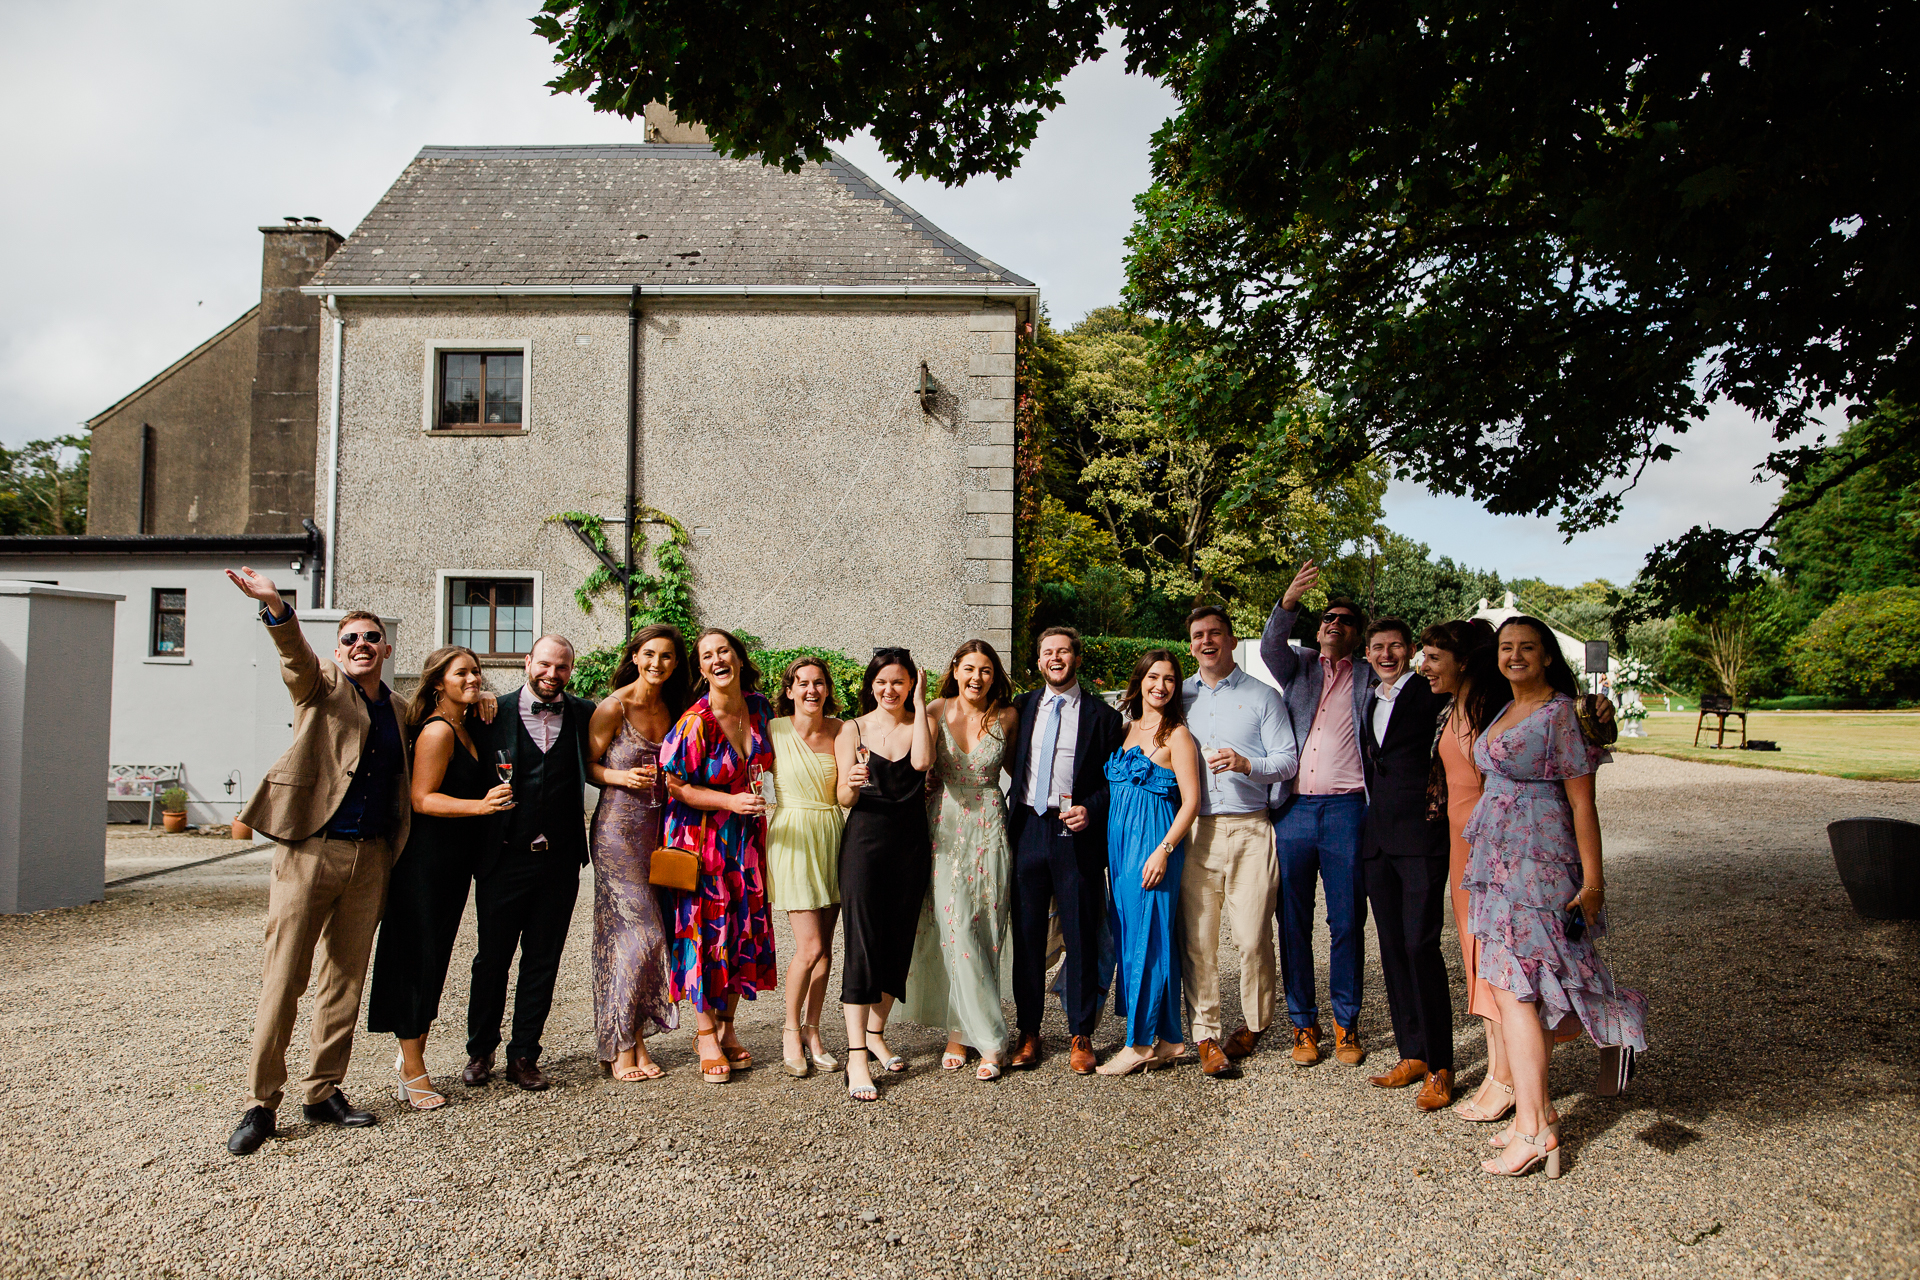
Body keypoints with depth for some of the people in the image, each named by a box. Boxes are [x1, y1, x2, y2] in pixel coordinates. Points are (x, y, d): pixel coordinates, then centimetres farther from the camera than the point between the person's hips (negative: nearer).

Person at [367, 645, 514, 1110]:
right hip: (427, 859, -9)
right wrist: (481, 805, -28)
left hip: (455, 862, 9)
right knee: (419, 959, -2)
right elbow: (422, 798, -19)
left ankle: (412, 1058, 23)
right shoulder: (437, 730, -13)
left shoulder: (466, 727, 14)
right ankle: (412, 1071, 6)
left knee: (434, 961, 13)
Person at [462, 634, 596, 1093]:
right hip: (505, 857, -1)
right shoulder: (496, 712, 0)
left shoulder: (583, 715, 5)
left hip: (560, 860, 2)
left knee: (543, 960, 9)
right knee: (492, 958, 9)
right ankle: (480, 1052, 27)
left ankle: (524, 1055, 22)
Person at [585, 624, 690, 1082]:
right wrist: (623, 777, -19)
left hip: (659, 831, 5)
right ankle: (619, 1046, 6)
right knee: (642, 933, -8)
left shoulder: (675, 710, 10)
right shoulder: (614, 707, -7)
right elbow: (587, 766, -3)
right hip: (618, 829, -5)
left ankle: (635, 1039, 15)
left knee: (644, 934, 6)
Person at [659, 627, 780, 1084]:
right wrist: (731, 801, -21)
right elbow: (675, 785, -13)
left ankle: (726, 1027, 23)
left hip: (746, 837, 5)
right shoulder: (696, 721, -17)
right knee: (706, 931, -1)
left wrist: (754, 801, 7)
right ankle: (706, 1035, 13)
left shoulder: (759, 707, 0)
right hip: (702, 836, -5)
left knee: (744, 929, 8)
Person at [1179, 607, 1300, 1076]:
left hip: (1249, 830, -2)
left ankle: (1253, 1024, 17)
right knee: (1196, 937, -2)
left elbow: (1288, 760, 3)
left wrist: (1246, 763, -16)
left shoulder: (1262, 696, 9)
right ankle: (1205, 1035, 7)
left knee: (1252, 936, -4)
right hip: (1193, 830, 2)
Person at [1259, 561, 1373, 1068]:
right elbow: (1270, 647, -7)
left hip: (1346, 809, -1)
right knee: (1294, 922, 5)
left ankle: (1346, 1024, 18)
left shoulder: (1370, 679, 11)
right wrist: (1289, 601, -24)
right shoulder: (1298, 667, 13)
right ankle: (1303, 1024, 18)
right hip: (1294, 808, 1)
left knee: (1347, 923, 4)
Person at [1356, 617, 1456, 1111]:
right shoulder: (1370, 703, 18)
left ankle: (1440, 1067, 0)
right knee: (1393, 948, 9)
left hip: (1420, 834, -7)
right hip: (1377, 838, 7)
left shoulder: (1429, 691, -1)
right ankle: (1412, 1055, 19)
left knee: (1421, 945, -9)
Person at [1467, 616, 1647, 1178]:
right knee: (1519, 986, 9)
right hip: (1499, 859, 8)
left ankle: (1533, 1130, -4)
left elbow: (1582, 801, -11)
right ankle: (1537, 1110, 17)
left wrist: (1592, 880, -13)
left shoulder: (1561, 713, -9)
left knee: (1513, 986, -9)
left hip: (1539, 862, -8)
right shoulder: (1505, 713, 15)